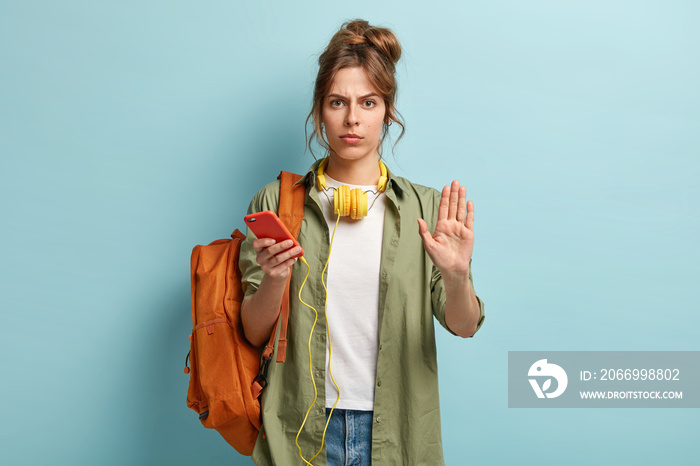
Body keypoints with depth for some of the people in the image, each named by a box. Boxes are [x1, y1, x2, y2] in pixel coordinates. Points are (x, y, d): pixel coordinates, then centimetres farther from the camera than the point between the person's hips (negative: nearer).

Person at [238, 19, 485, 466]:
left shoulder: (426, 207, -1)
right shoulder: (276, 203, -3)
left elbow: (464, 326, -7)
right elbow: (254, 332, -4)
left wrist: (456, 276, -27)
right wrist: (274, 280, -23)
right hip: (301, 429, 0)